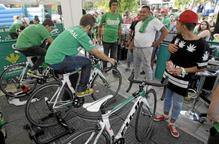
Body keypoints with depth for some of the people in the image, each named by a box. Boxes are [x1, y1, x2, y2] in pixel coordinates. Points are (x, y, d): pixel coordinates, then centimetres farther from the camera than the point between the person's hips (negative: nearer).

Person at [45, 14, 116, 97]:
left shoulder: (74, 29, 15)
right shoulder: (82, 34, -13)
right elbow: (96, 52, -8)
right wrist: (109, 59, 7)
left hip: (50, 59, 10)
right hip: (58, 61, -9)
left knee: (73, 73, 27)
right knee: (87, 62, -1)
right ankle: (81, 90, 10)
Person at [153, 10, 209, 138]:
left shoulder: (201, 44, -20)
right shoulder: (178, 37, -3)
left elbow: (202, 67, -15)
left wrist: (183, 70, -27)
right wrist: (170, 47, -8)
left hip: (182, 80, -5)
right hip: (169, 75, 5)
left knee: (177, 103, 10)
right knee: (167, 97, 21)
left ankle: (172, 124, 32)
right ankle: (165, 115, 44)